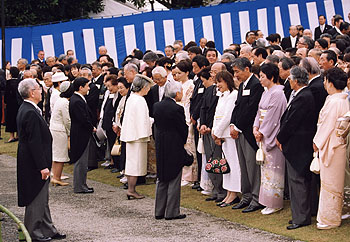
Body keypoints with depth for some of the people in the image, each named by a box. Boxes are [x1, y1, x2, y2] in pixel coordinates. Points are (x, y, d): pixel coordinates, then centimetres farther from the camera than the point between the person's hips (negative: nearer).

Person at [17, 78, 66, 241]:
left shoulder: (25, 109, 10)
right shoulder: (31, 113, -22)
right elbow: (34, 142, -25)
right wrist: (42, 166, -23)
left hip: (33, 163, 11)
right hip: (33, 164, -11)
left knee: (42, 199, 16)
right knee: (36, 199, 0)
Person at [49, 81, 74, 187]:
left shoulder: (59, 100, 11)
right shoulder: (65, 102, -17)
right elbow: (67, 121, -14)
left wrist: (68, 132, 16)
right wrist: (69, 133, -1)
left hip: (53, 129, 9)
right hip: (60, 131, -9)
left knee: (55, 154, 13)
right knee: (61, 155, -3)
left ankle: (55, 176, 17)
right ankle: (57, 178, -1)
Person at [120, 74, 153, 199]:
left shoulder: (131, 98, 11)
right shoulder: (140, 101, -17)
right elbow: (142, 120, -18)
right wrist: (145, 134, -12)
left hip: (130, 135, 9)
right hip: (137, 135, -9)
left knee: (131, 162, 11)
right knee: (137, 162, -3)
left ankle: (130, 188, 15)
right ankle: (131, 190, -2)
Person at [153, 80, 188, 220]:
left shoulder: (157, 106, 4)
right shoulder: (177, 109, -17)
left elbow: (157, 124, 10)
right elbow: (183, 129, -10)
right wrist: (183, 142, 8)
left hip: (160, 146, 7)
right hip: (175, 146, -7)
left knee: (161, 179, 14)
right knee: (174, 180, 1)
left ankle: (159, 211, 17)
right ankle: (172, 212, 3)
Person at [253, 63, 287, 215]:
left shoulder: (277, 93, -15)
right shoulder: (266, 93, 13)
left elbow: (272, 116, -18)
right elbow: (260, 112, 15)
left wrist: (262, 133, -13)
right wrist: (256, 128, 0)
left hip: (273, 136, -9)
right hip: (264, 135, 9)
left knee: (273, 168, -4)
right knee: (266, 167, 12)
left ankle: (275, 204, 3)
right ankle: (268, 202, 18)